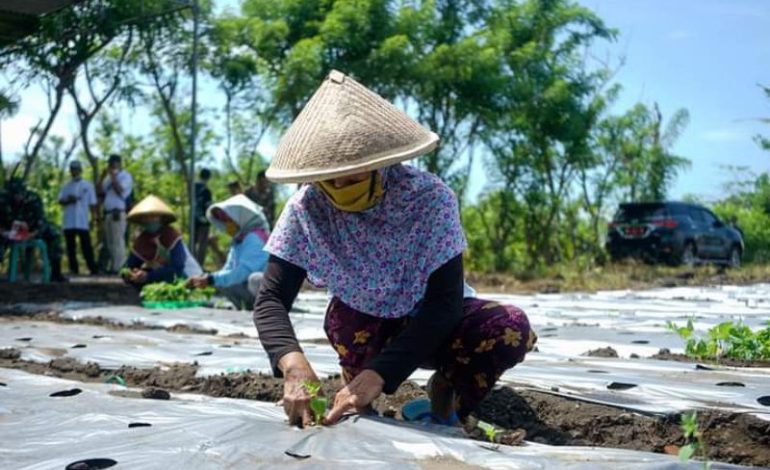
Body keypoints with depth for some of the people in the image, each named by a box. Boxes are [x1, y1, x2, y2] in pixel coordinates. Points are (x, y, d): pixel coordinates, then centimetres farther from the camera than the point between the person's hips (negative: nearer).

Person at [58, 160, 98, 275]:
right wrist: (69, 200, -13)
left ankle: (93, 269, -8)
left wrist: (94, 218, -3)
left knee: (86, 246, -6)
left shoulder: (88, 185, 7)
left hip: (83, 222, -3)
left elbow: (92, 204, 5)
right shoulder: (66, 186, 15)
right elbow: (60, 200, 7)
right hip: (69, 222, 3)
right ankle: (73, 269, 7)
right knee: (70, 247, 3)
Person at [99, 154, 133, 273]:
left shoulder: (125, 176, 0)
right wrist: (103, 177, 6)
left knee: (118, 242, -12)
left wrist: (113, 176, -10)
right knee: (110, 242, 8)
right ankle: (112, 267, 12)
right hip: (108, 213, 8)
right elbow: (100, 190, 16)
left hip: (118, 213, -8)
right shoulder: (110, 178, 23)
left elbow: (120, 191, -15)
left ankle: (118, 268, -13)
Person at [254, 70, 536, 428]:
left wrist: (380, 372, -43)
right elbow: (271, 298, -25)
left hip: (432, 324, -1)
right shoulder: (306, 209, -22)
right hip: (361, 326, 2)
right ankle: (357, 410, -5)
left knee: (512, 329, -31)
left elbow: (445, 301, -32)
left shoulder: (430, 198, -29)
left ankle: (448, 389, -1)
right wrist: (292, 363, -47)